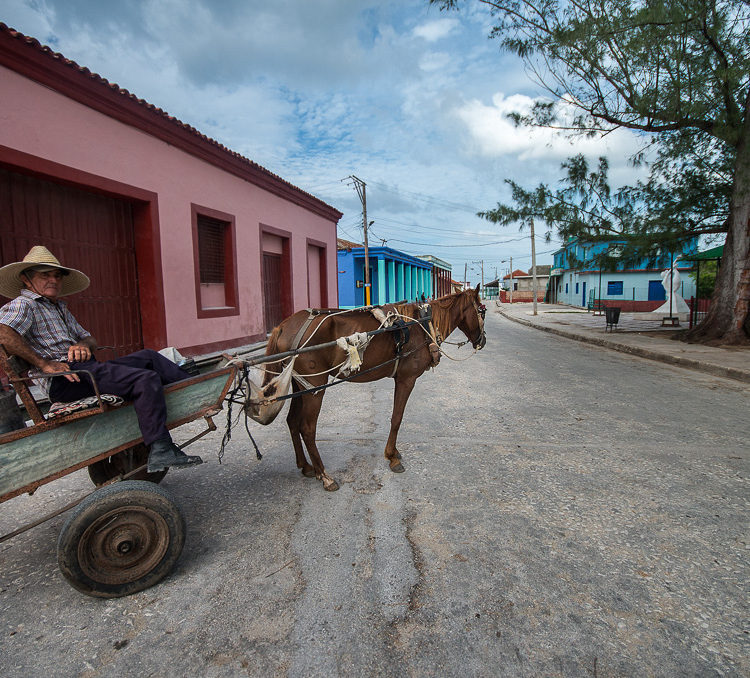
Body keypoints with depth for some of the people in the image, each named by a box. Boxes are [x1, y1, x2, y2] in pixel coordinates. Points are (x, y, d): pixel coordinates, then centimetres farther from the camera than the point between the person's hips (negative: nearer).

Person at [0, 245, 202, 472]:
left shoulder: (59, 308, 27)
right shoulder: (22, 305, -1)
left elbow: (89, 338, 25)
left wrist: (84, 345, 0)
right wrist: (44, 364, -23)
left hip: (86, 368, 9)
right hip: (63, 379, -9)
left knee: (149, 357, 8)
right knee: (147, 379, -26)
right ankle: (160, 452, -30)